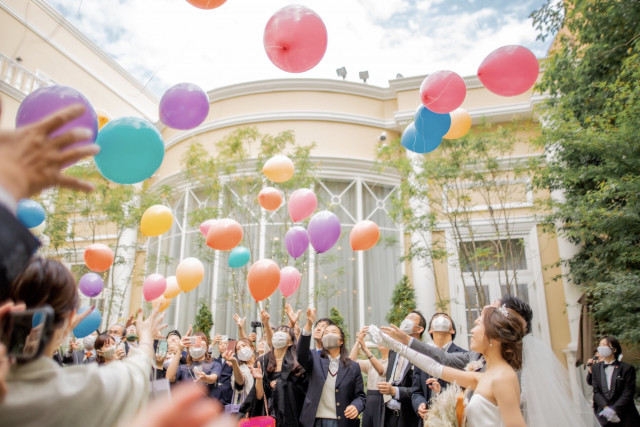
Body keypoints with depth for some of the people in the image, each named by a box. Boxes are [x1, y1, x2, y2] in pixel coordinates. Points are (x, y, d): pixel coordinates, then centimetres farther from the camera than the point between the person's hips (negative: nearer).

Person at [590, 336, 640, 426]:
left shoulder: (627, 368, -4)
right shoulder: (595, 368, 6)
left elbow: (628, 393, -8)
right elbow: (596, 391, 1)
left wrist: (614, 410, -15)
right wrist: (606, 408, -14)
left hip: (625, 414, -2)